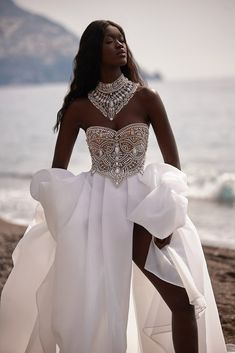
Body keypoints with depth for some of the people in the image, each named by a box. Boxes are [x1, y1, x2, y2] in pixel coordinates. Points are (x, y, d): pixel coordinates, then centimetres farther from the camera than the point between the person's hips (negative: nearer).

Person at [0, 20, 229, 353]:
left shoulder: (145, 98, -2)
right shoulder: (78, 107, 1)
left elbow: (173, 164, 0)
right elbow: (57, 170, 8)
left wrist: (168, 217, -9)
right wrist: (61, 220, -1)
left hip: (142, 206, 0)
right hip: (94, 207, 1)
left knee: (184, 301, -7)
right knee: (85, 305, 2)